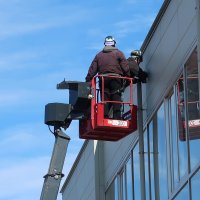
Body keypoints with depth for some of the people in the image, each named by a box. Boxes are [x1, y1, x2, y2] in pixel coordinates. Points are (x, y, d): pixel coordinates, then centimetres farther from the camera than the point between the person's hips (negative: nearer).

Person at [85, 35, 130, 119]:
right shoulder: (118, 53, 7)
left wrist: (88, 80, 12)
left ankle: (105, 116, -6)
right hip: (116, 78, -3)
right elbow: (126, 67, 0)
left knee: (105, 99, 2)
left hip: (103, 79, 3)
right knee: (116, 99, -6)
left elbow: (92, 70, 11)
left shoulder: (99, 55, 16)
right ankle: (117, 117, -18)